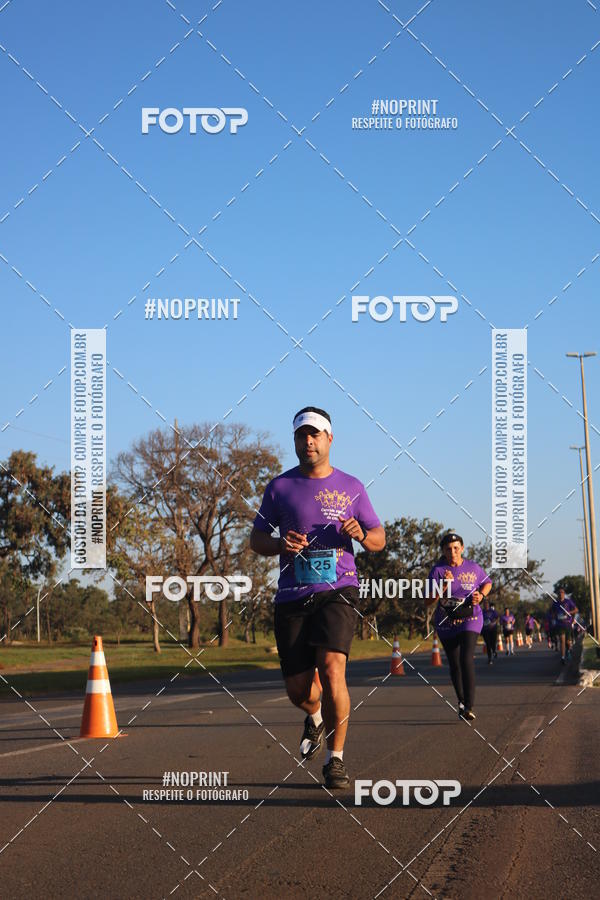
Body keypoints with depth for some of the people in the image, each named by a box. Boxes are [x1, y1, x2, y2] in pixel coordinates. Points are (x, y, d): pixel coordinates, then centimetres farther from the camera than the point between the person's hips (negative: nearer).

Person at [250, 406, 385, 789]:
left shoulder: (351, 487, 8)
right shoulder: (280, 487, 8)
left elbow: (379, 539, 14)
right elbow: (257, 538, 12)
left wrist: (360, 534, -10)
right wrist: (280, 545, -11)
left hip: (338, 590, -1)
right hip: (292, 597, 2)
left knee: (331, 668, -22)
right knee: (298, 689, 1)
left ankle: (336, 759, -10)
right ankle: (317, 717, 40)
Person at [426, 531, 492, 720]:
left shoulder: (473, 568, 0)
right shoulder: (438, 570, -5)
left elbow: (487, 583, 20)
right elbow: (429, 601, -12)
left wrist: (481, 594, -2)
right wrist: (444, 585, -25)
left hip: (470, 619, -1)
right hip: (446, 622, 1)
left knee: (467, 659, -19)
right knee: (454, 665, 10)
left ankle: (469, 706, -22)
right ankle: (461, 702, 31)